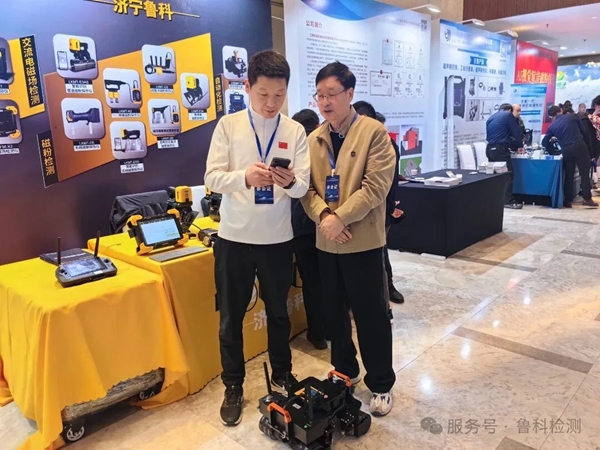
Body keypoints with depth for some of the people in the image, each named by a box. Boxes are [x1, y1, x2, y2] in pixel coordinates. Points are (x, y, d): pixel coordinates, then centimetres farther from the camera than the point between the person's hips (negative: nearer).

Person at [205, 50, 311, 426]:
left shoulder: (295, 131, 0)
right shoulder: (228, 125, -2)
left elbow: (304, 187, -6)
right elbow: (212, 178, -8)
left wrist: (290, 181, -29)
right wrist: (245, 176, -27)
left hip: (277, 238, 1)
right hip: (234, 237, 0)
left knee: (278, 312, 17)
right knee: (231, 316, 11)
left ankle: (282, 376, 39)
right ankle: (233, 387, 31)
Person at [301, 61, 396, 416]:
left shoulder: (374, 132, -6)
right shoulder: (314, 139, 9)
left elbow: (376, 186, -15)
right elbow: (307, 187, 3)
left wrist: (341, 218, -19)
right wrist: (323, 216, -15)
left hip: (362, 239, -5)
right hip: (326, 241, 5)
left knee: (370, 314, 5)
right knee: (335, 311, 17)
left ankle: (381, 384, 23)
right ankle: (345, 370, 37)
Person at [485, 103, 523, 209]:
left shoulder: (491, 118, 21)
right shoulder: (508, 115, 2)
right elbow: (516, 131, 3)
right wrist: (520, 145, 18)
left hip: (490, 148, 8)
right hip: (500, 149, -8)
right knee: (508, 175, -6)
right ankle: (508, 201, -9)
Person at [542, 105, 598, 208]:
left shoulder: (552, 126, 6)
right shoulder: (573, 116, 4)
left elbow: (544, 143, 8)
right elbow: (584, 131, 9)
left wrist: (551, 139, 29)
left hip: (566, 150, 2)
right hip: (579, 146, -2)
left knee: (568, 175, 10)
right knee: (585, 173, 2)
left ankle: (567, 201, 12)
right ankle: (587, 199, -2)